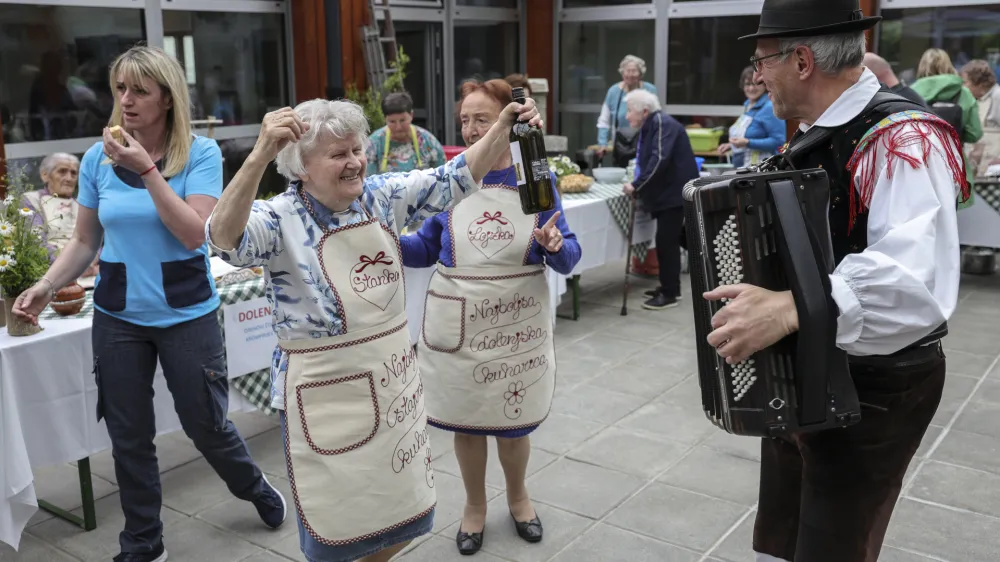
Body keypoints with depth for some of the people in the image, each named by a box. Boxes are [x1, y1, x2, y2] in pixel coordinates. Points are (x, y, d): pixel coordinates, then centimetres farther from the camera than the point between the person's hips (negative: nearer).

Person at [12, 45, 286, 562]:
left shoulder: (200, 154, -9)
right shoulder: (98, 158, 0)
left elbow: (195, 233, -19)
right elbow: (85, 240, 7)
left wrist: (147, 170, -24)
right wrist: (46, 286, -8)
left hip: (187, 313, -3)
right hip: (117, 317, 3)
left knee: (205, 424, 9)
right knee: (129, 437, 11)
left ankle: (256, 487, 40)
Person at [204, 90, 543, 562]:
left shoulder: (383, 197, -1)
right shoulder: (281, 220, -17)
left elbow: (455, 178, -2)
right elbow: (224, 238, -36)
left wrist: (504, 126, -17)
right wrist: (259, 156, -48)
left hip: (392, 377, 6)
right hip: (326, 393, -5)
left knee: (404, 511, 20)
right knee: (338, 523, 12)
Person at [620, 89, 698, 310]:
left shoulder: (663, 124, -17)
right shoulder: (650, 126, 15)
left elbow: (659, 161, -27)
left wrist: (636, 186, -26)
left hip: (675, 191, -10)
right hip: (666, 191, 10)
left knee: (666, 241, -8)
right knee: (667, 240, 15)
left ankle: (669, 293, -1)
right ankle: (669, 286, 25)